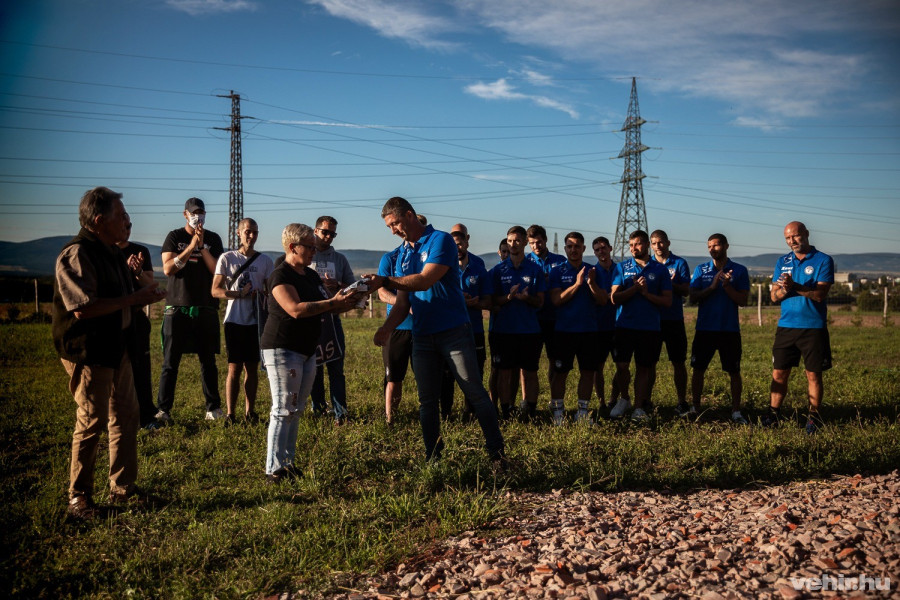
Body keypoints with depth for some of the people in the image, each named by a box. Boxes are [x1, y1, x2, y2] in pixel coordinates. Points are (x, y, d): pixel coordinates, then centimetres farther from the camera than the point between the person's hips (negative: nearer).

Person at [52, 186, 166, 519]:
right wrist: (134, 299, -22)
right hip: (88, 354, -9)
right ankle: (79, 499, 13)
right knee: (92, 423, -2)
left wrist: (143, 296, 4)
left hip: (116, 349, 9)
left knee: (126, 416, 14)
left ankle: (122, 488, 26)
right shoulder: (77, 254, -19)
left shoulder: (112, 252, 12)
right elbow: (84, 308, -28)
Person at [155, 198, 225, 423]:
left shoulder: (213, 239, 8)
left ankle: (213, 407, 14)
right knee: (170, 361, 0)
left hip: (206, 309, 1)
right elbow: (168, 269, -7)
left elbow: (218, 271, -2)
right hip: (178, 307, -1)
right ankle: (163, 409, 5)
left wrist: (202, 246, -10)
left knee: (208, 361, 7)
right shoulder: (174, 237, 5)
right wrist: (191, 246, -13)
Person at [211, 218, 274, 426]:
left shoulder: (265, 261, 8)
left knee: (252, 368, 6)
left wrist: (261, 294, -13)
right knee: (234, 368, -1)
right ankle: (230, 414, 6)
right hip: (234, 320, -2)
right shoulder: (227, 258, 2)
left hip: (256, 320, 2)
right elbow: (216, 290, -2)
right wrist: (240, 294, -17)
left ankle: (250, 412, 15)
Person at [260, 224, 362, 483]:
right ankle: (274, 470, -5)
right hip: (282, 349, -9)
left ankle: (288, 462, 19)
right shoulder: (281, 275, -13)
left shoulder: (312, 275, 14)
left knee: (296, 410, 12)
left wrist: (347, 301, -3)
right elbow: (296, 309, -27)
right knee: (283, 410, -9)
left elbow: (330, 305, 18)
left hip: (307, 350, 9)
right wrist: (332, 302, -25)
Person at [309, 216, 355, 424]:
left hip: (332, 318, 1)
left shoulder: (340, 259, 14)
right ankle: (317, 406, 19)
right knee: (313, 366, 7)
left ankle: (340, 411, -5)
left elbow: (353, 286, 12)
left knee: (336, 367, -3)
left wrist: (337, 285, -7)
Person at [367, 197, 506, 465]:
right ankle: (433, 458, 18)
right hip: (422, 337, 7)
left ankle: (497, 452, 6)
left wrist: (385, 280, -22)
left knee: (475, 394, -3)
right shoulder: (403, 255, 13)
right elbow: (403, 301, 10)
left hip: (454, 332, -6)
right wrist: (387, 327, -7)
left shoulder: (440, 240, -8)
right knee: (427, 401, 9)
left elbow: (425, 280, -20)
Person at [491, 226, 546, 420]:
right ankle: (506, 413, 10)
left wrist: (526, 297, -18)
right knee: (506, 373, 3)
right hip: (504, 329, 0)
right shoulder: (498, 270, 6)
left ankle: (530, 412, 12)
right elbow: (492, 300, 3)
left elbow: (540, 302, 4)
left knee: (530, 372, 4)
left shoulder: (535, 269, 5)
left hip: (530, 329, 0)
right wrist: (508, 297, -17)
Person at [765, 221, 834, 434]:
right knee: (779, 373, 5)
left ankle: (814, 417, 15)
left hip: (813, 328, -4)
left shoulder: (823, 260, -3)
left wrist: (795, 286, -27)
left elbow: (820, 294, -14)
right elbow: (774, 296, 6)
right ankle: (773, 414, 13)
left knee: (814, 374, 4)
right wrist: (783, 289, -17)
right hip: (786, 326, 4)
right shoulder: (782, 262, 10)